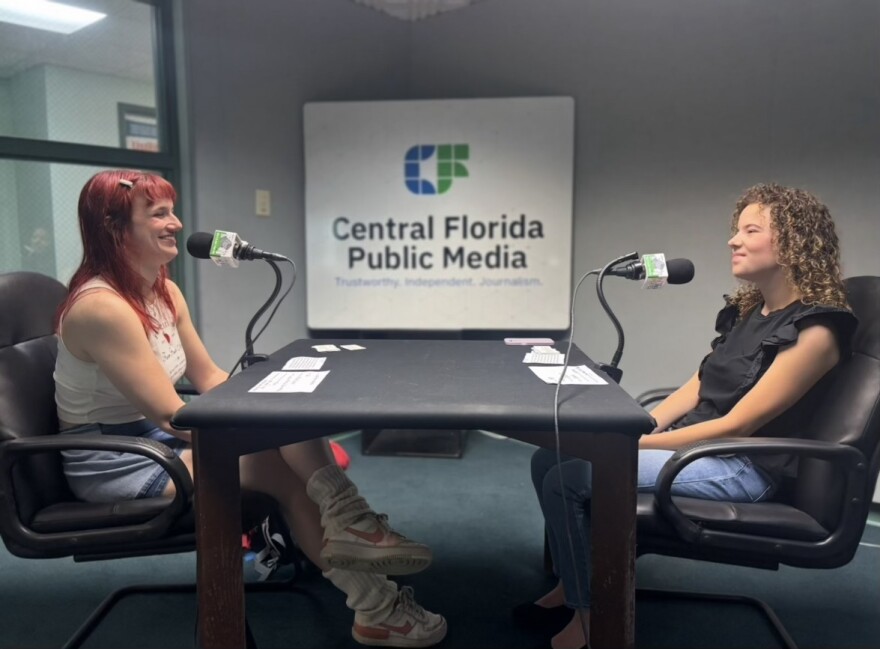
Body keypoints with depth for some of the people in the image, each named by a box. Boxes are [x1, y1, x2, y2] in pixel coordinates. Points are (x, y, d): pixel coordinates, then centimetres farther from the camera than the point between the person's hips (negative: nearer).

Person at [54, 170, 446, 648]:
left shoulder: (165, 292, 5)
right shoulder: (102, 307, -22)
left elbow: (208, 377, 9)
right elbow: (170, 415, -24)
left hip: (154, 438, 8)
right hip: (112, 460, -8)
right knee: (286, 470, -21)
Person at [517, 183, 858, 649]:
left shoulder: (814, 330, -16)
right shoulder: (748, 310, 10)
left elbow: (738, 425, -19)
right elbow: (695, 389, 10)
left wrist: (636, 445, -18)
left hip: (742, 467, -8)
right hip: (694, 440, 8)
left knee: (569, 479, -21)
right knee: (550, 459, -4)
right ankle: (571, 585, 13)